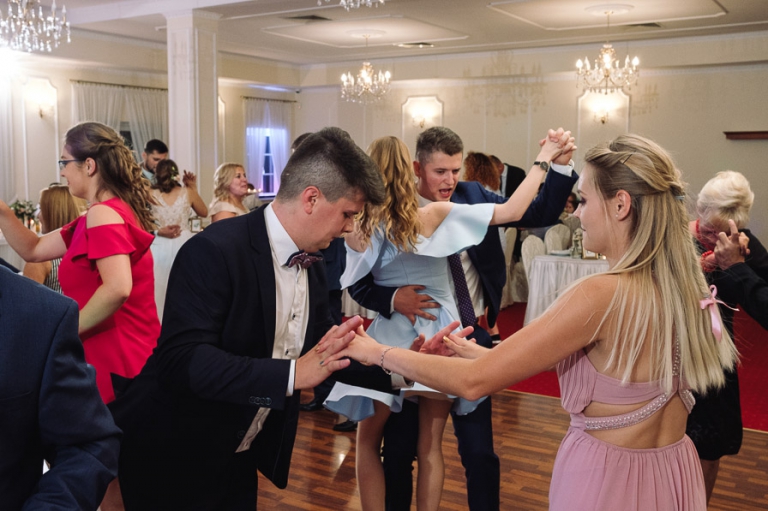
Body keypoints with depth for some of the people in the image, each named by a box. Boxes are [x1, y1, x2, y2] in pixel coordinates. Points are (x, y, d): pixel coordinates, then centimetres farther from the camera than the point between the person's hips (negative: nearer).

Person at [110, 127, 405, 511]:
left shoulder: (312, 270, 2)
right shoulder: (214, 251, -24)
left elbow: (323, 355, 10)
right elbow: (180, 359, -33)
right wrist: (291, 374, -38)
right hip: (173, 455, -7)